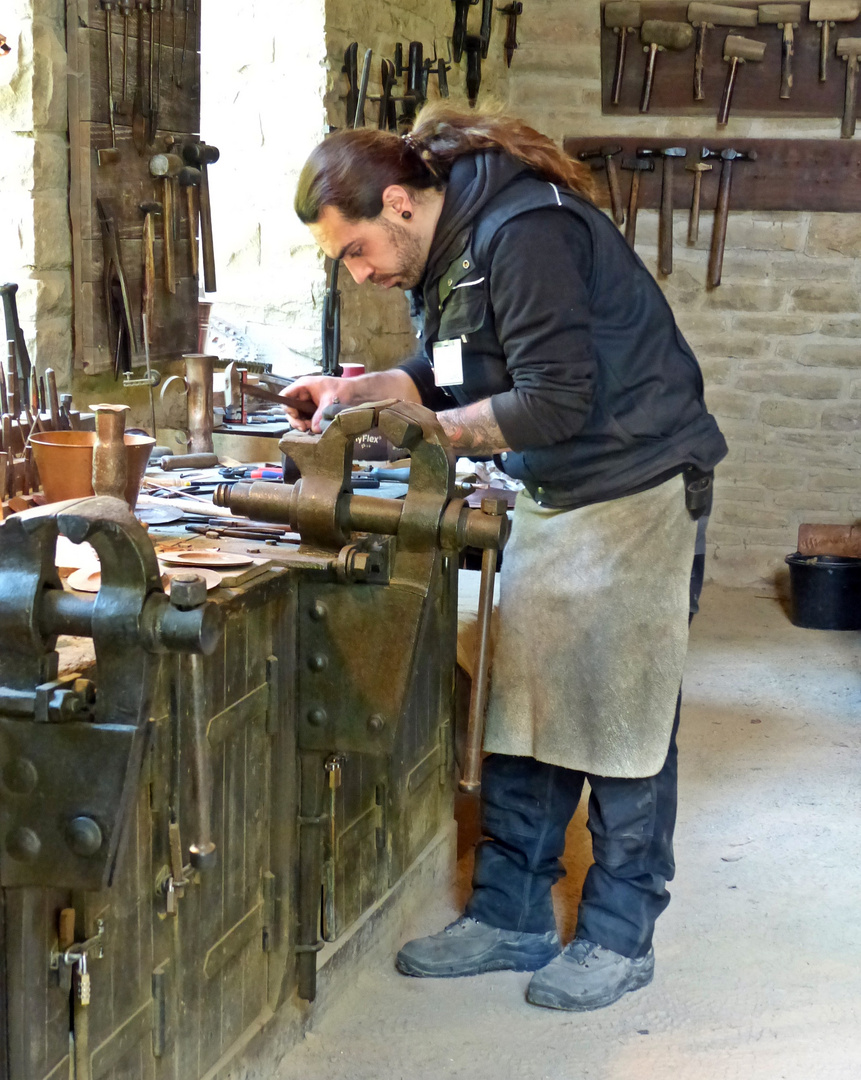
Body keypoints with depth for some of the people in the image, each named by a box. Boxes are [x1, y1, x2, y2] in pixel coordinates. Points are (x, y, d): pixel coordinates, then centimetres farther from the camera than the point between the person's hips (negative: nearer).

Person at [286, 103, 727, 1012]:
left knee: (621, 717, -1)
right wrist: (357, 389, 0)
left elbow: (556, 401, -25)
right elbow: (452, 373, 16)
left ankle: (618, 936, 11)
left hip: (635, 487, -9)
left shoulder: (524, 233, -24)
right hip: (552, 495, 9)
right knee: (521, 712, 9)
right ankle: (510, 916, 19)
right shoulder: (446, 243, 6)